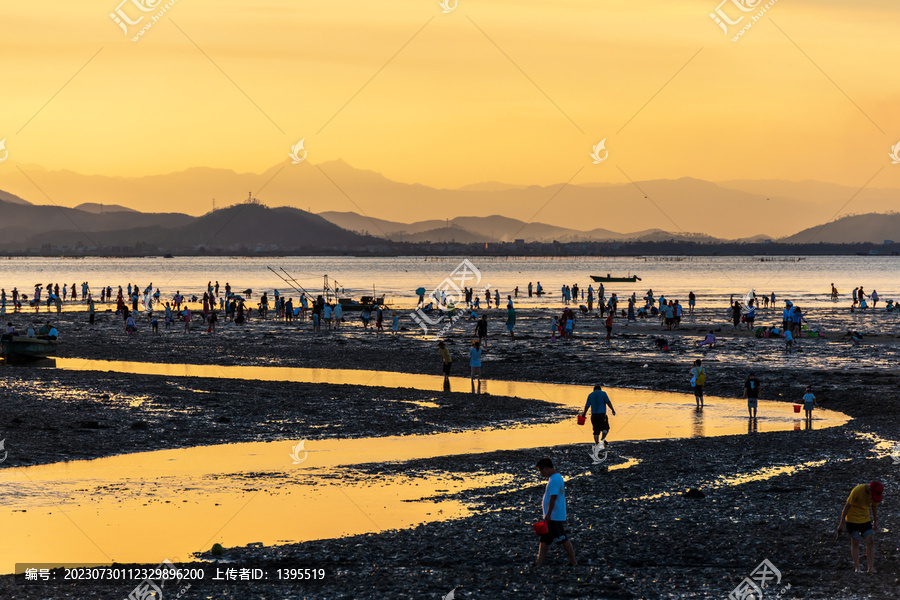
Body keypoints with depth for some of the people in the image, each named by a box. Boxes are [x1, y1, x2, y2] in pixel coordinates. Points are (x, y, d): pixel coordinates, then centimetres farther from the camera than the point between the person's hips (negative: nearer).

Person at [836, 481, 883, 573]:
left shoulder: (876, 493, -7)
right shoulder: (857, 491, -25)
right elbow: (847, 506, -17)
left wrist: (875, 522, 21)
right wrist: (841, 523, -14)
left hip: (865, 520, 5)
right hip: (853, 519, -5)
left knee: (871, 541, -7)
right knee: (855, 543, -2)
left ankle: (871, 567, -7)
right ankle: (857, 568, 5)